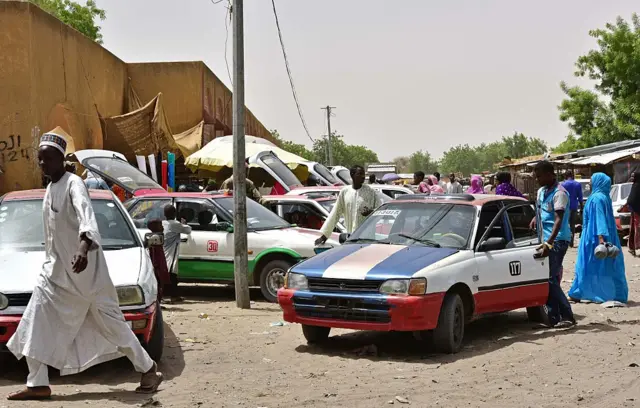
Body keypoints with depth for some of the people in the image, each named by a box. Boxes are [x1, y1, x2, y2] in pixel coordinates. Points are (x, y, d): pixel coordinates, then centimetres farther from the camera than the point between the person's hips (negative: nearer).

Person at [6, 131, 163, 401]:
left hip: (83, 268, -8)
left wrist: (84, 246, -52)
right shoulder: (50, 188, 11)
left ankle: (148, 369, 14)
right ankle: (38, 384, 5)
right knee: (36, 323, 1)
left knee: (110, 322, 0)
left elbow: (86, 214, -34)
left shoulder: (73, 184, -15)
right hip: (55, 268, 8)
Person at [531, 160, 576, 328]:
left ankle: (567, 316, -9)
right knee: (548, 279, 6)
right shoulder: (541, 191, 15)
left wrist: (548, 243, -32)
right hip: (546, 240, 9)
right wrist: (535, 219, 11)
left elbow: (558, 220, -22)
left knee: (551, 279, -13)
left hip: (557, 241, -9)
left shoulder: (559, 193, -13)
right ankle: (553, 317, 10)